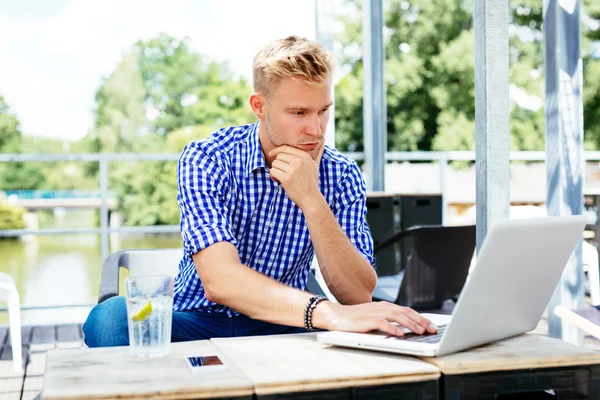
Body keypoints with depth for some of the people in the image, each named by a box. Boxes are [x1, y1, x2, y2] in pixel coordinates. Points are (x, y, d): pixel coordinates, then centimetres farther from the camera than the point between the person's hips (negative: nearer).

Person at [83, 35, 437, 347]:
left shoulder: (342, 176, -4)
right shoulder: (206, 160, -14)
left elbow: (358, 296, -14)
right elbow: (218, 279, -30)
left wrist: (311, 200, -26)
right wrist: (328, 313, -46)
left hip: (283, 327, 2)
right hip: (201, 322, -2)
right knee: (113, 317, -32)